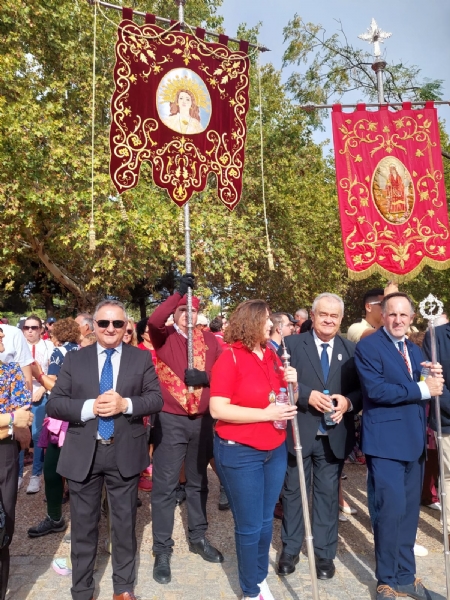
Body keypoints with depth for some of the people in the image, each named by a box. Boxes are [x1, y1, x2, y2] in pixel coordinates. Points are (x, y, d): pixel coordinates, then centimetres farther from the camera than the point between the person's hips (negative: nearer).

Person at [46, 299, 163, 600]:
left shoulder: (142, 358, 0)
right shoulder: (74, 359, 2)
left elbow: (156, 399, -4)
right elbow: (53, 404, -3)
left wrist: (125, 404, -21)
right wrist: (88, 407, -20)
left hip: (125, 453, 0)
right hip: (83, 454, 1)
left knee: (125, 523, 15)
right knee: (84, 525, 14)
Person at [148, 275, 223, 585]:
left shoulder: (210, 339, 6)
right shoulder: (164, 336, -3)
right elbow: (154, 320, -25)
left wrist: (205, 377, -16)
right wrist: (179, 292, -24)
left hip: (203, 420, 4)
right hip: (170, 420, -3)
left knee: (198, 482, 18)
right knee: (165, 486, 2)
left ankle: (198, 538, 34)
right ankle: (162, 551, 16)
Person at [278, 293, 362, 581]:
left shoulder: (351, 349, 4)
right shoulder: (292, 343, -3)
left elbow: (362, 389, 3)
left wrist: (348, 402, -16)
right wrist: (308, 395, -21)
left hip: (334, 436, 2)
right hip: (299, 432, -1)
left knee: (328, 494, 14)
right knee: (293, 491, 14)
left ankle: (325, 553, 32)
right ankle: (290, 549, 33)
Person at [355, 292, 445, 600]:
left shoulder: (415, 350, 15)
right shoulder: (368, 346, -10)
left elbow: (427, 390, 13)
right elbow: (375, 390, -21)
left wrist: (435, 378, -8)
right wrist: (421, 389, -19)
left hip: (414, 440, 7)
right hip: (386, 441, -7)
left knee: (409, 511, 15)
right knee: (392, 510, -4)